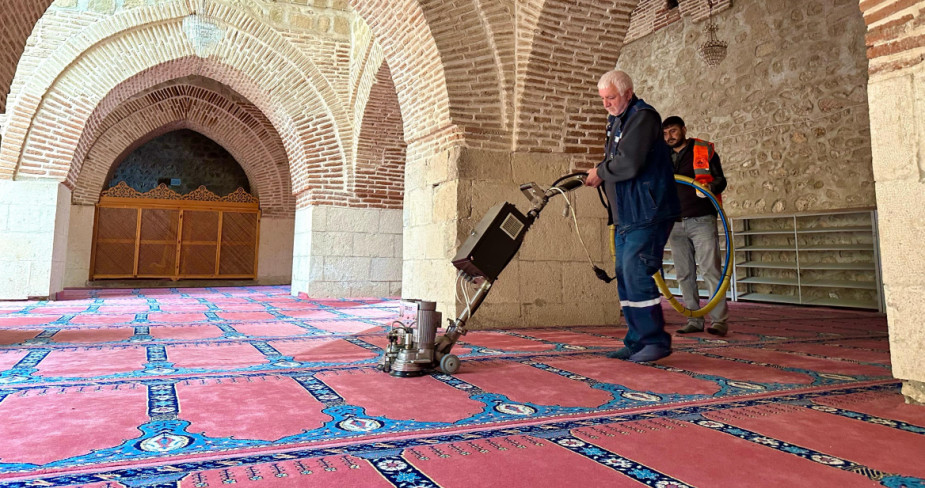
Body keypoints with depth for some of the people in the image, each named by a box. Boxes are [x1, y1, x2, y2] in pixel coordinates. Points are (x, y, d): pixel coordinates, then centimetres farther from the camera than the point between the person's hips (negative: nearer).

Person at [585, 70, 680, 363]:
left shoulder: (643, 117, -9)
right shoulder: (616, 121, 21)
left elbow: (629, 163, -20)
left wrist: (600, 173, -5)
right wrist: (600, 175, 3)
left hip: (647, 214, -10)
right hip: (625, 214, 10)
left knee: (636, 273, -15)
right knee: (625, 276, 8)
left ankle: (655, 340, -4)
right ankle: (637, 342, 16)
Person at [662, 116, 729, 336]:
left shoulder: (704, 150, 5)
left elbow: (720, 180, 2)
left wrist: (709, 188, -19)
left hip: (701, 220, -4)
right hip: (675, 223, 5)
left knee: (711, 270, -9)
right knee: (684, 275, 6)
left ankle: (718, 320, -6)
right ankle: (694, 320, 13)